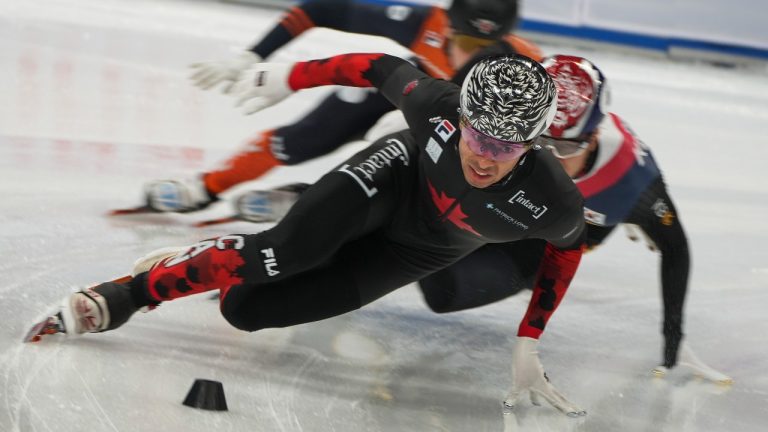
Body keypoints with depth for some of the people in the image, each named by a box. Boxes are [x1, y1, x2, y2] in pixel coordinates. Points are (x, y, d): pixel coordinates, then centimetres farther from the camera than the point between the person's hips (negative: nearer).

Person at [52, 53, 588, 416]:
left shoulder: (552, 201, -35)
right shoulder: (437, 105, -34)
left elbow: (567, 245, -12)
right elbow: (383, 69, -13)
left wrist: (528, 344, -8)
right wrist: (293, 75, -5)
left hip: (420, 250, 0)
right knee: (290, 245, -30)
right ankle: (129, 294, -13)